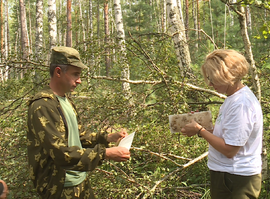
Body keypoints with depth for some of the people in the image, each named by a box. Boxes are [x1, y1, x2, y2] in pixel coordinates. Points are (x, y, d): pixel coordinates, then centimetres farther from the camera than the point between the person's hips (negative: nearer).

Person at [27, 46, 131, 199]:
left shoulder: (67, 102, 9)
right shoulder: (42, 106, -20)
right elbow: (61, 153, -26)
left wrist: (108, 138, 1)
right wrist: (105, 153, -26)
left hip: (82, 182, 8)